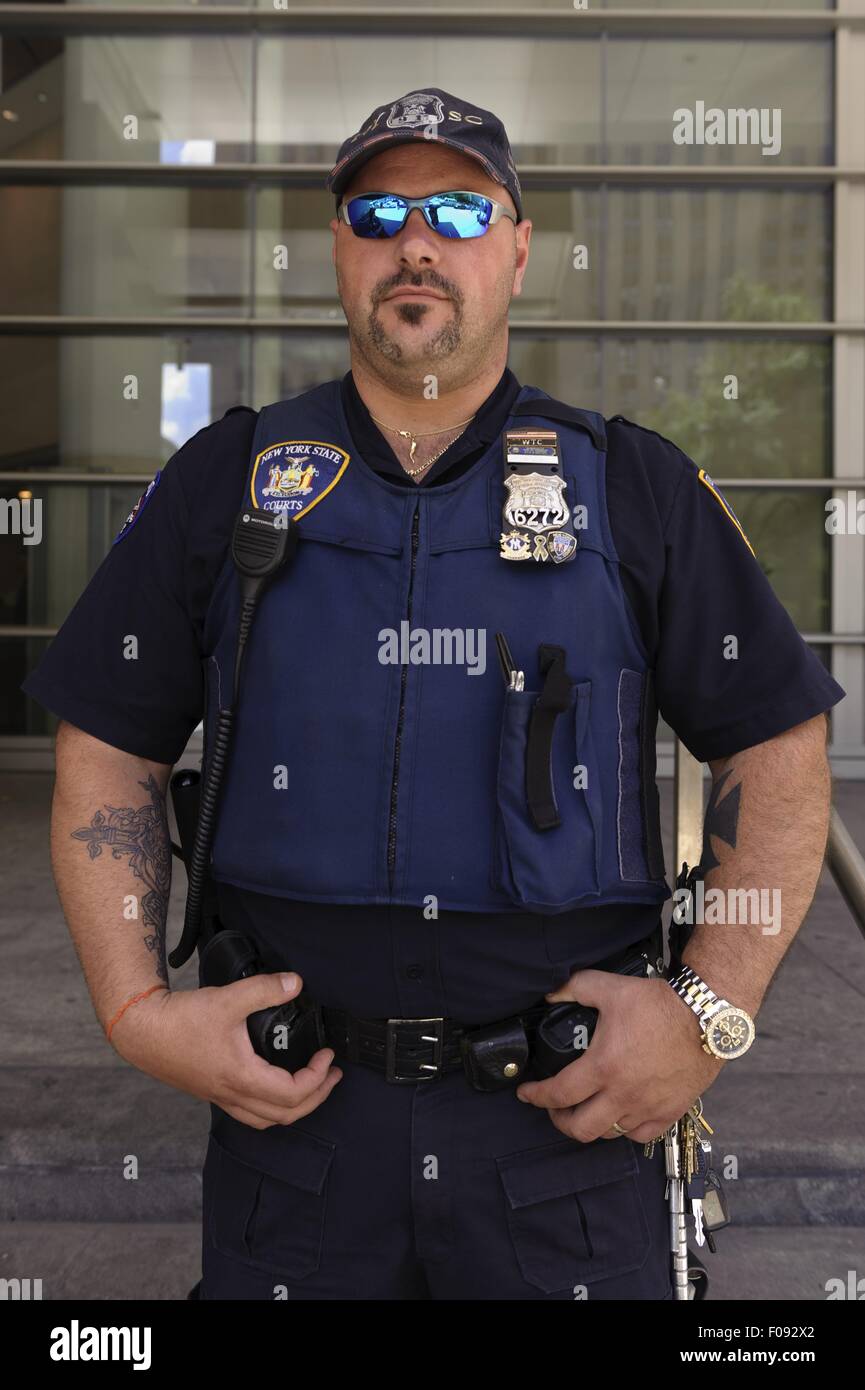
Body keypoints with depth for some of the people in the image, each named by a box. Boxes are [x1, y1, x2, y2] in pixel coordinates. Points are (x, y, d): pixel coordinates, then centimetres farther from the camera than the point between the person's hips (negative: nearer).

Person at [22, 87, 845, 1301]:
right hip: (288, 1104, 1)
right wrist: (136, 1009, -5)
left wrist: (712, 1012, -8)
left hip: (572, 1111, 0)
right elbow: (108, 758, 6)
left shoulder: (639, 486, 2)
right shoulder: (225, 481, 4)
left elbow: (778, 753, 2)